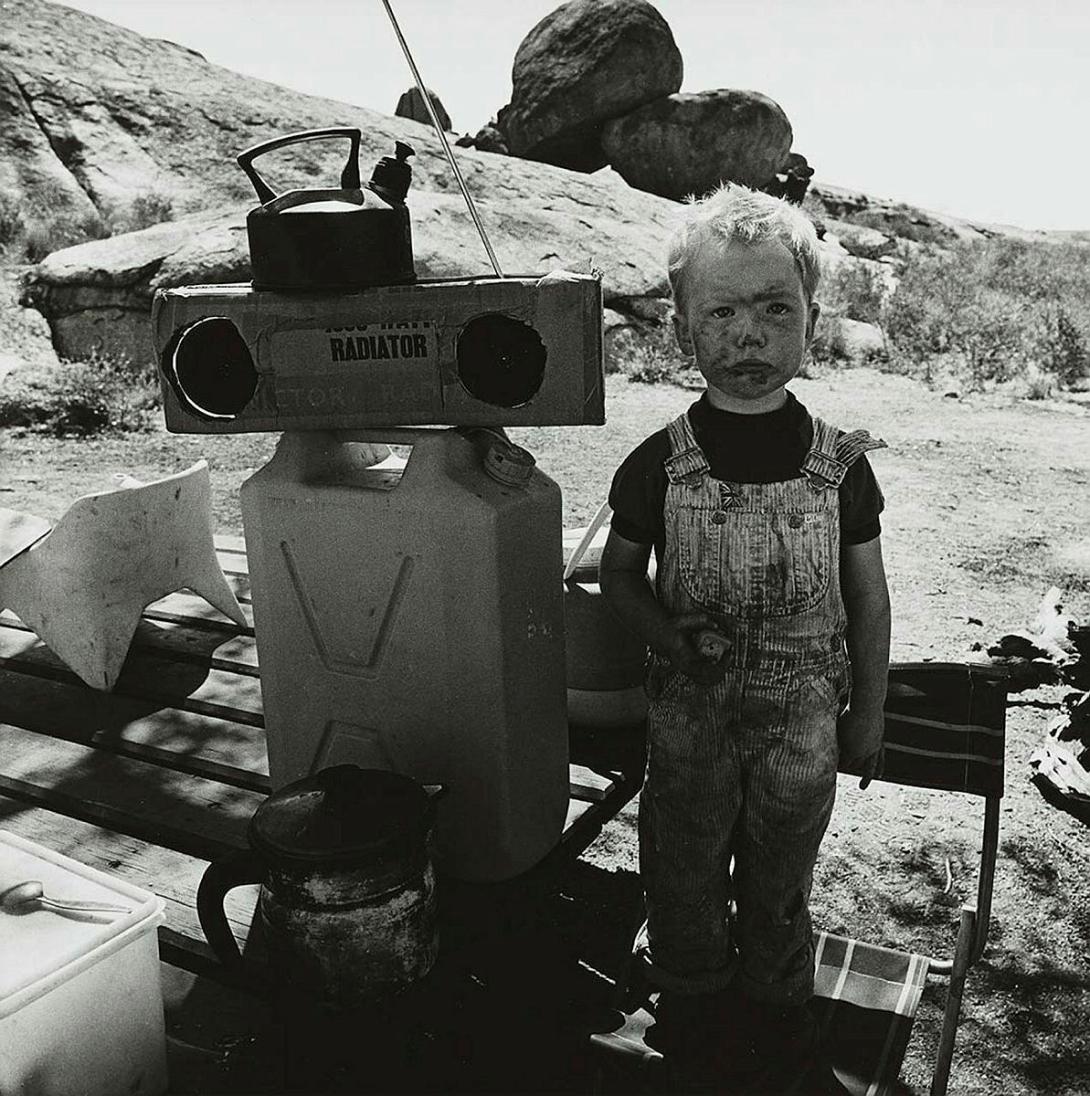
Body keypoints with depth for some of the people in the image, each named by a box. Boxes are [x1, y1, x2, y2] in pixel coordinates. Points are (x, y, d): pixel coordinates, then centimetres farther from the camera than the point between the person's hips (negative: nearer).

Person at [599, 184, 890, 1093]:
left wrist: (869, 714, 4)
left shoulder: (841, 466, -11)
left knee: (780, 887, 21)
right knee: (686, 880, 19)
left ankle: (777, 1012, 48)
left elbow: (867, 596, 0)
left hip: (803, 720, 1)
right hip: (690, 718, 0)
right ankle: (693, 1009, 46)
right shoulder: (657, 468, -13)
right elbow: (619, 573, 0)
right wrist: (671, 637, -18)